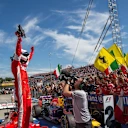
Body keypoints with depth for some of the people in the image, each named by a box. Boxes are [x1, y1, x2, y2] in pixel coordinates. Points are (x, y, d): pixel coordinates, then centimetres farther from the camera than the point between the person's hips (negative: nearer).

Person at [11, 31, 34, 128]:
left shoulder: (23, 65, 19)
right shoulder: (16, 63, -4)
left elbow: (29, 58, 38)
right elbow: (18, 52, -17)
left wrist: (32, 51, 49)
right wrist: (19, 39, -25)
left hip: (27, 88, 9)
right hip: (21, 88, -9)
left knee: (28, 107, 12)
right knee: (22, 108, -12)